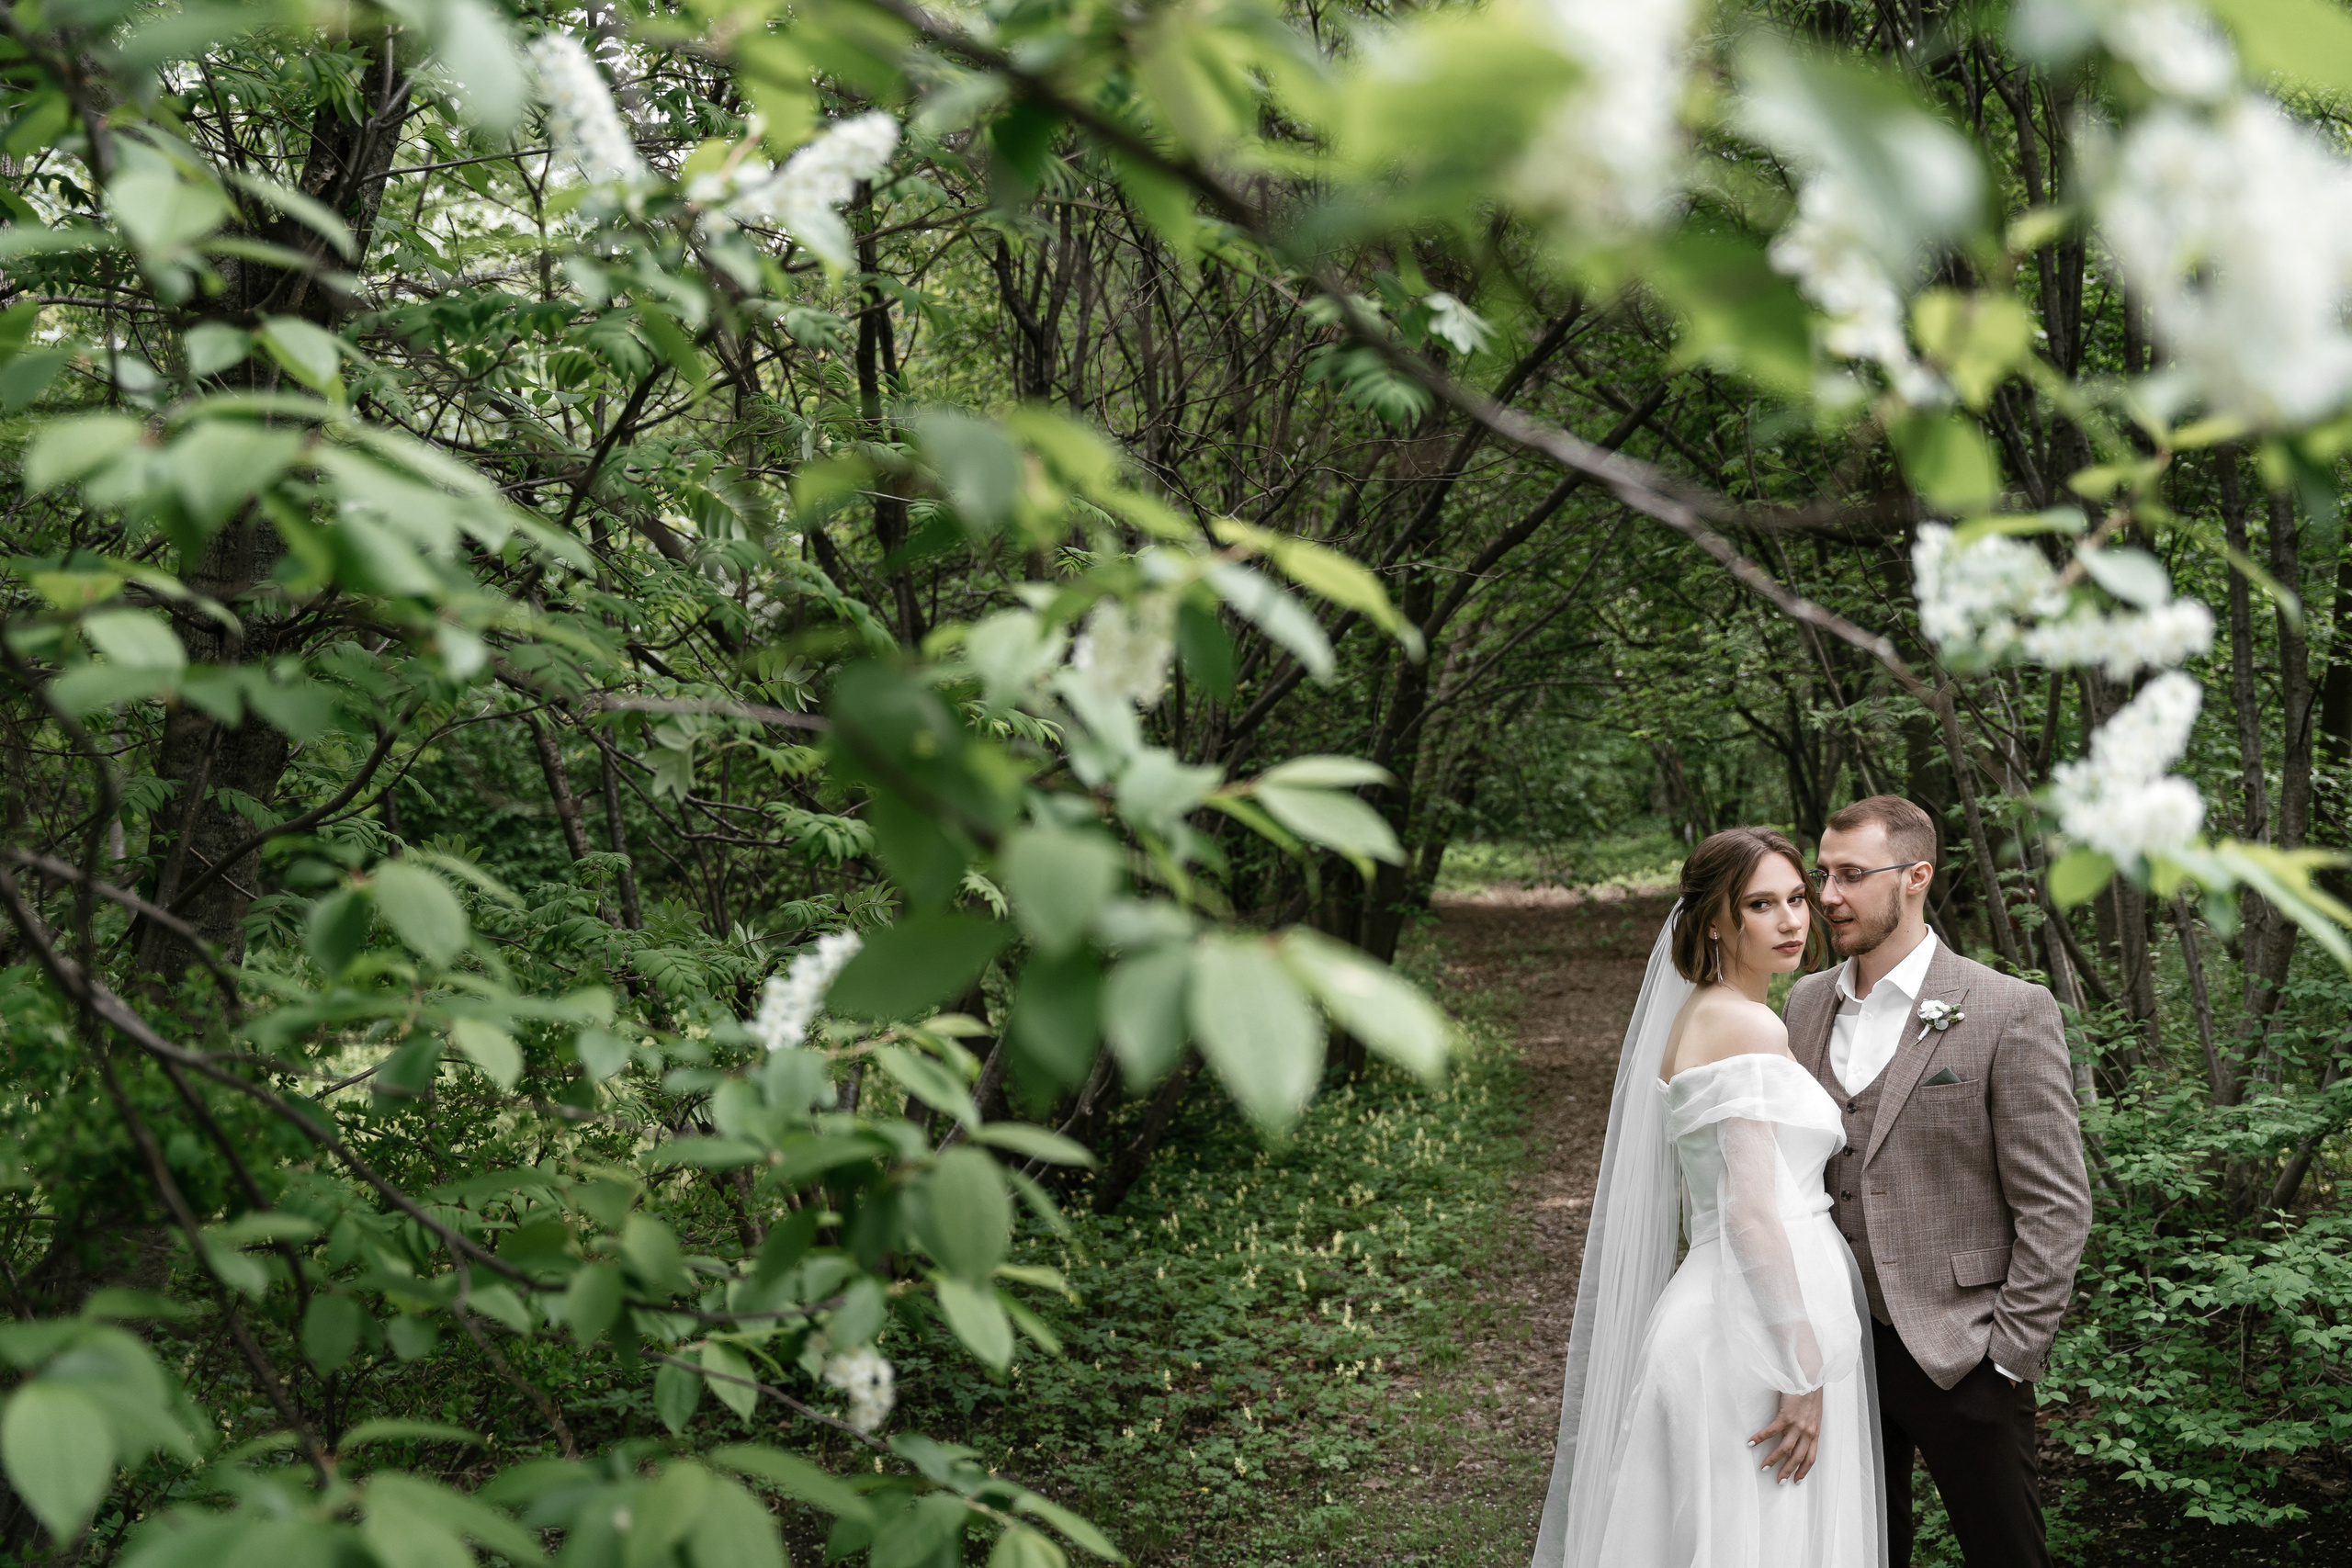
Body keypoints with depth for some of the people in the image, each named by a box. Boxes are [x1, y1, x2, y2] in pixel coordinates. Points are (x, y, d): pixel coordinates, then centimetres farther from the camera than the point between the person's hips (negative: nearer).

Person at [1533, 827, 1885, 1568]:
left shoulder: (1693, 1019, 13)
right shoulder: (1751, 1028, -15)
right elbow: (1751, 1215, -20)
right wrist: (1806, 1371, -19)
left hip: (1721, 1318, 9)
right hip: (1757, 1333, -9)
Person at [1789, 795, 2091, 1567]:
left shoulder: (2011, 1013, -11)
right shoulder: (1807, 1002, 6)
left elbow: (2054, 1207, -11)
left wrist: (2009, 1354, -13)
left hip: (1959, 1354, -5)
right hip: (1833, 1346, 5)